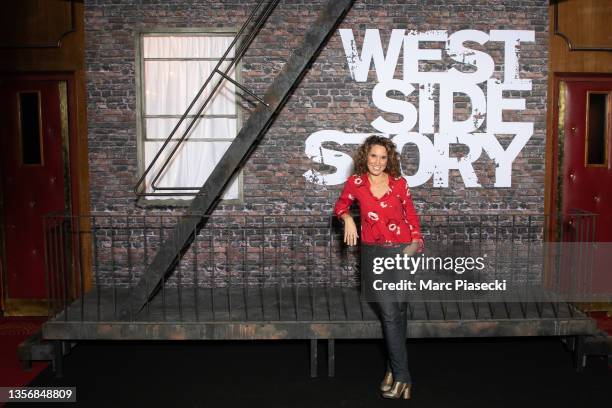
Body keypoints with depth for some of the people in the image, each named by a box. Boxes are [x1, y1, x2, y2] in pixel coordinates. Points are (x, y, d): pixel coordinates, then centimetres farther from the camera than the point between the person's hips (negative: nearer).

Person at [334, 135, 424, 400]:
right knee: (389, 313, -9)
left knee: (398, 311, 1)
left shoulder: (399, 183, 3)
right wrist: (347, 218, -2)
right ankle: (402, 376, 0)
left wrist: (416, 240, -1)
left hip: (402, 250, 1)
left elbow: (410, 214, 12)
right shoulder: (356, 183, 2)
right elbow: (341, 206, 18)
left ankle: (393, 368, 16)